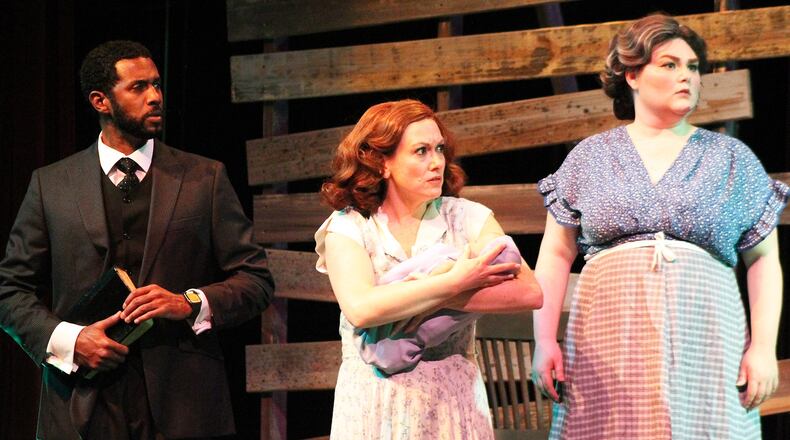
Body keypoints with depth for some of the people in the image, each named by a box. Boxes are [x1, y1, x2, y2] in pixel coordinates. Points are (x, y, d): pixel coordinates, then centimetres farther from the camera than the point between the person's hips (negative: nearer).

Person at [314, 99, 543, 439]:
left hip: (452, 397, 1)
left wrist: (440, 302, -21)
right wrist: (456, 282, -20)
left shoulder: (466, 217, 1)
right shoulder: (348, 228, -3)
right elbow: (361, 309, -23)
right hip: (376, 404, -1)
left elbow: (529, 292, -13)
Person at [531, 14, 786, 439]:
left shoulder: (732, 159, 12)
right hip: (609, 342, 0)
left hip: (706, 338, 0)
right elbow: (555, 255, 10)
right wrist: (544, 341, -1)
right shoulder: (590, 158, 12)